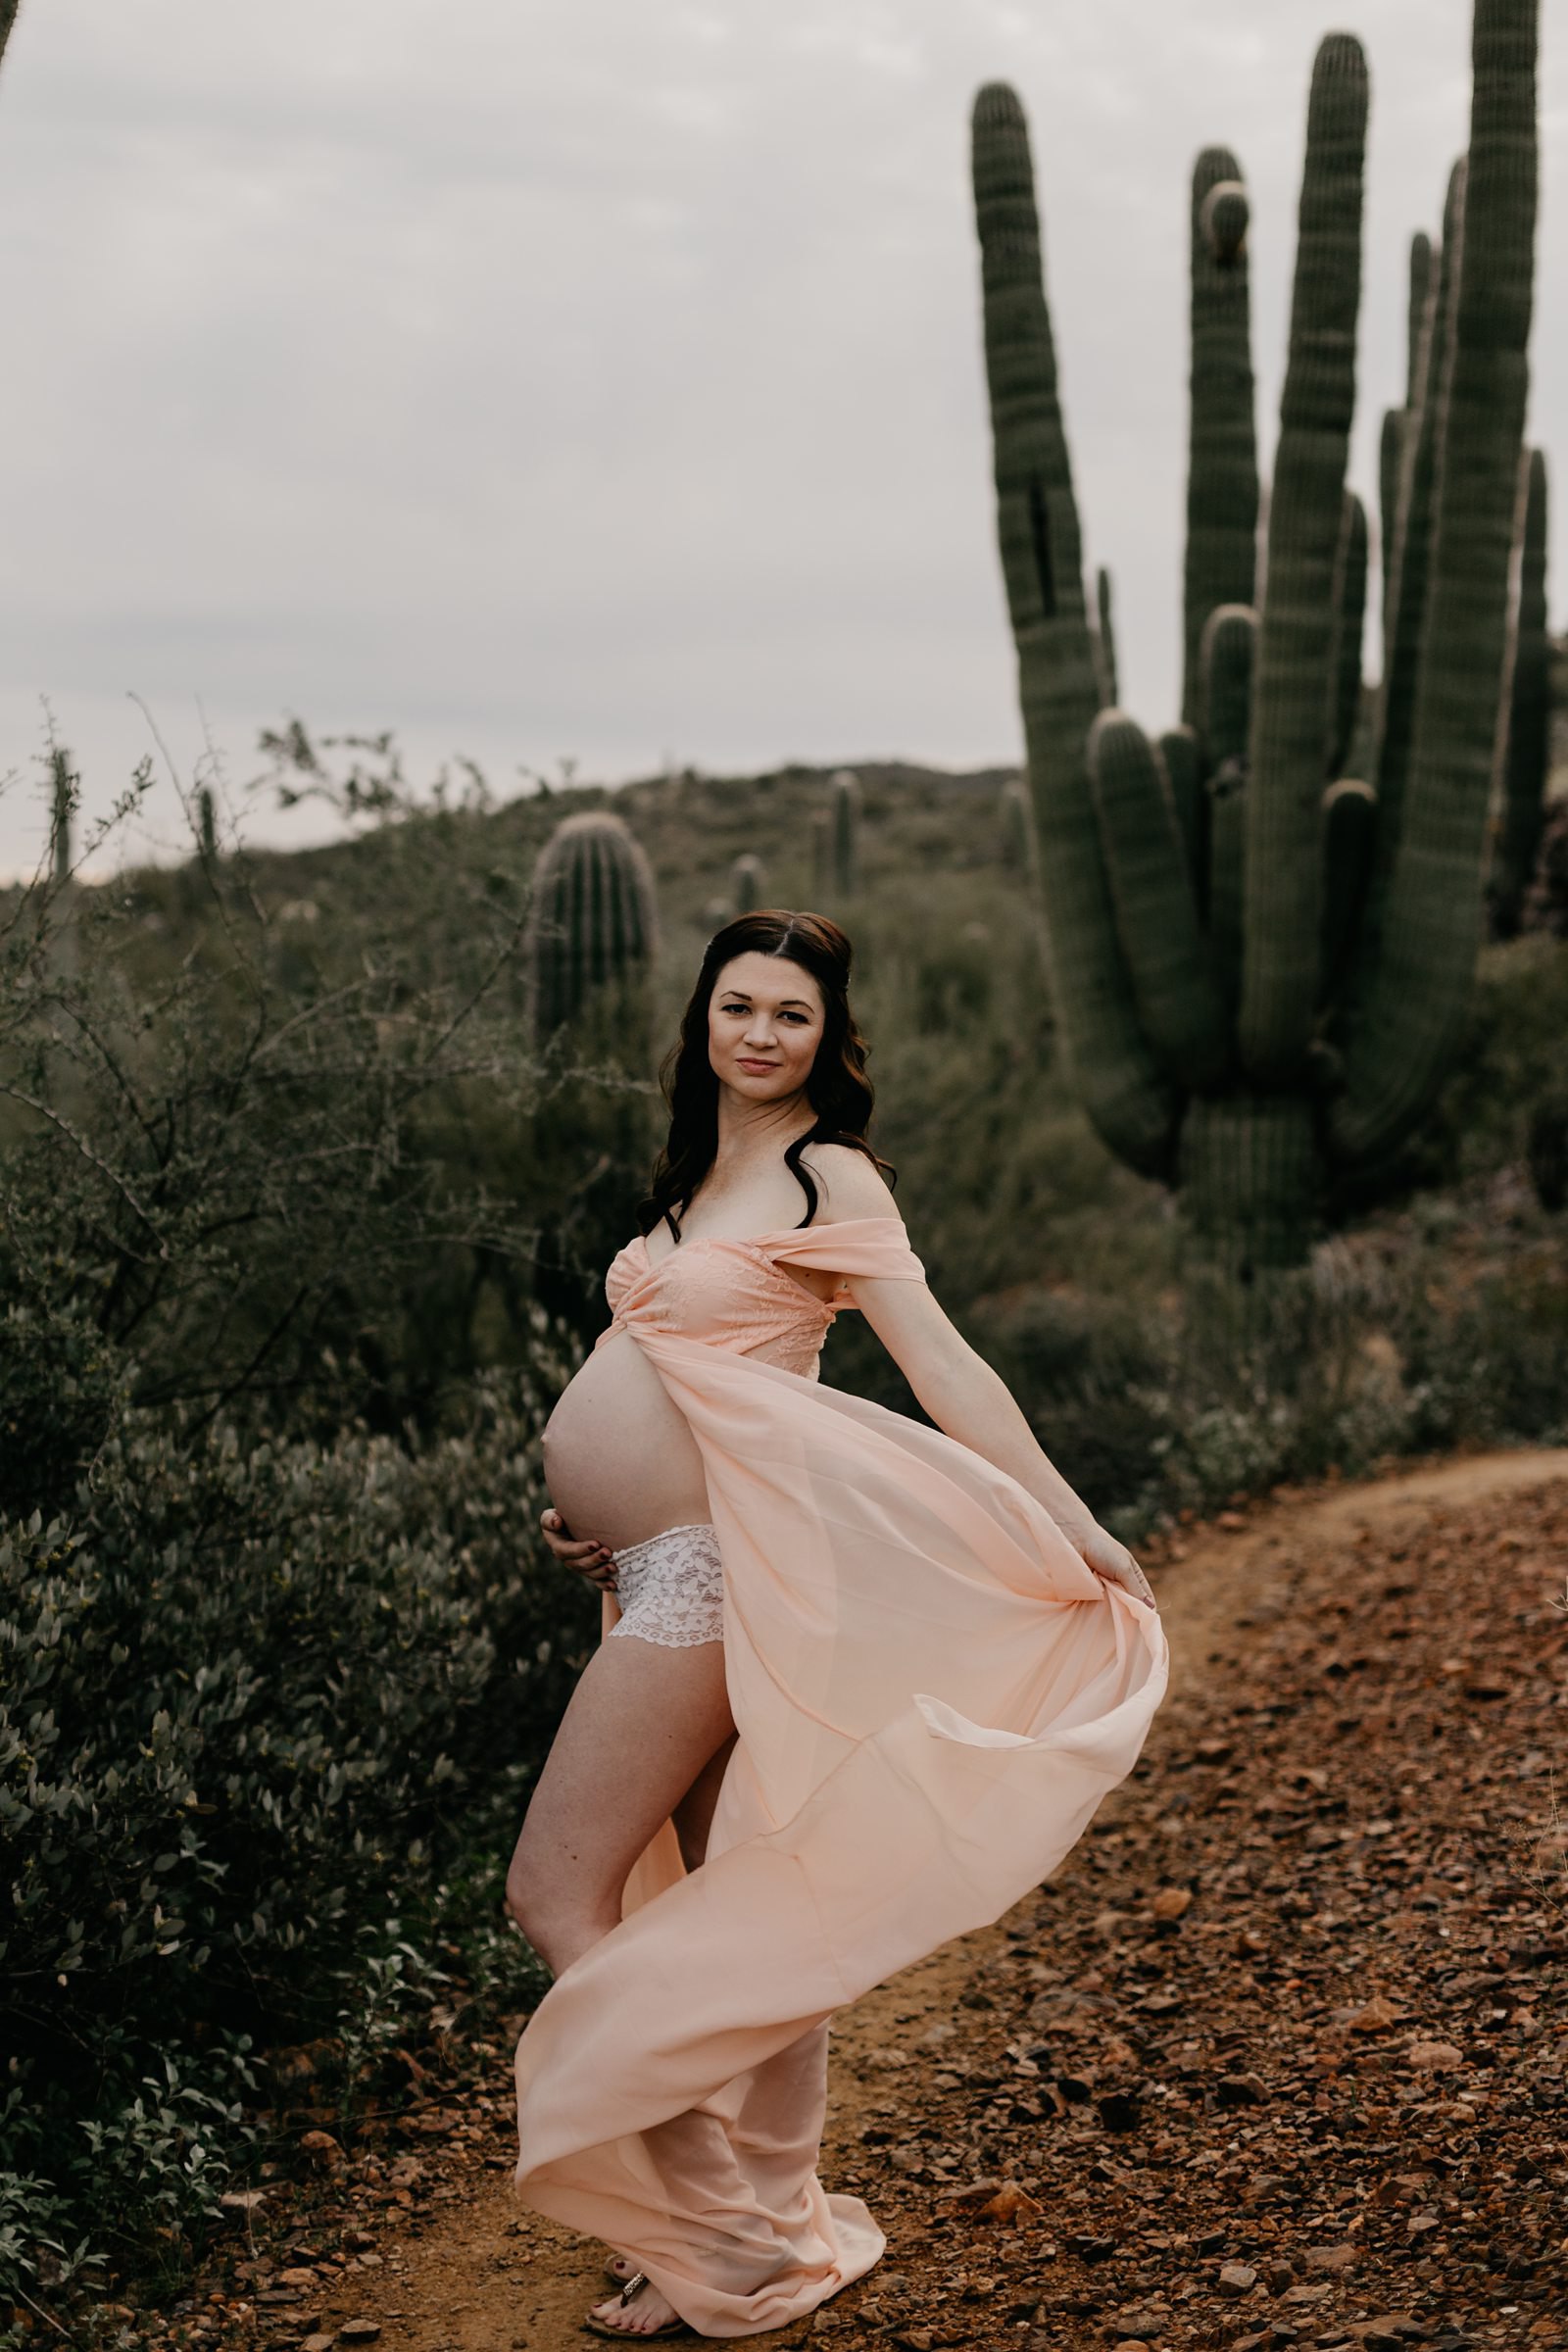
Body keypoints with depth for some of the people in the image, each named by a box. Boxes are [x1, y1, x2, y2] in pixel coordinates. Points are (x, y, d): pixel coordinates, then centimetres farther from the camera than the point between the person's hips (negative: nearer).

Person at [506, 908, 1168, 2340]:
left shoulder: (830, 1176, -8)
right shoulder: (701, 1174, 16)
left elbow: (943, 1367, -13)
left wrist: (1072, 1530, -19)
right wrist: (592, 1507, 11)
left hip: (715, 1562, -8)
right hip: (663, 1569, 8)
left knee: (558, 1891, -7)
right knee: (734, 1905, 12)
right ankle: (775, 2228, 22)